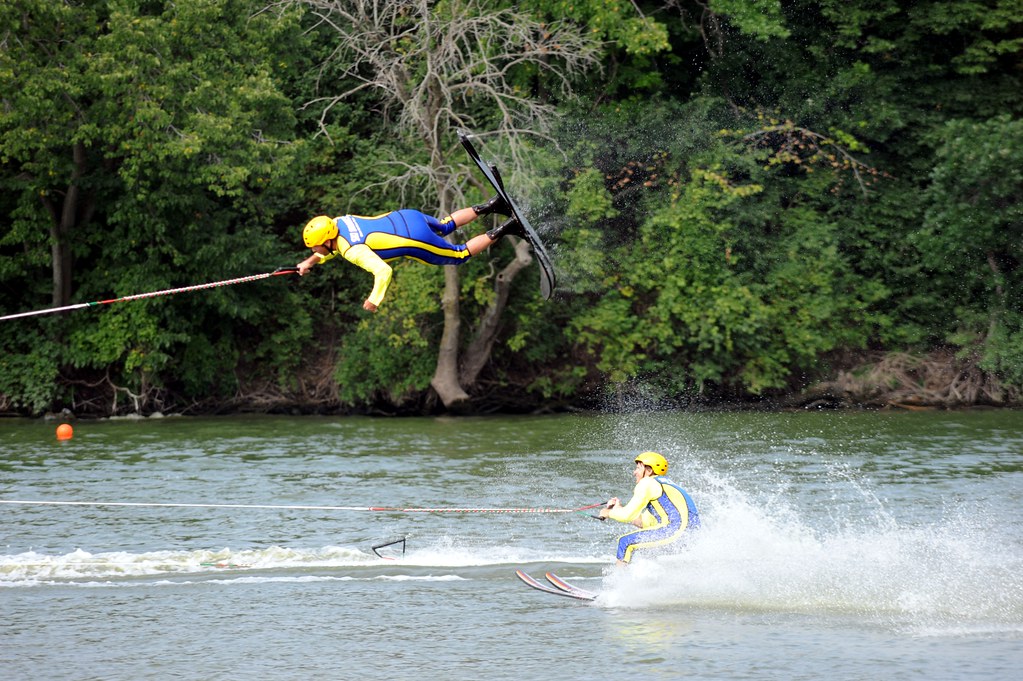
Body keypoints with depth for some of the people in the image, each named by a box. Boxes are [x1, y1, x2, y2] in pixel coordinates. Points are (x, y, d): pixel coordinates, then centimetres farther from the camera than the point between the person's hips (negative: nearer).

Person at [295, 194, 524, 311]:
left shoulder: (353, 252, -26)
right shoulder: (338, 222, -1)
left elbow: (383, 272, -32)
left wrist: (374, 301, -20)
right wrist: (312, 262, 18)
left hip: (415, 240, -8)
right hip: (406, 216, 8)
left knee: (460, 255, 11)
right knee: (445, 227, 33)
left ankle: (504, 231, 9)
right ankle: (489, 207, 30)